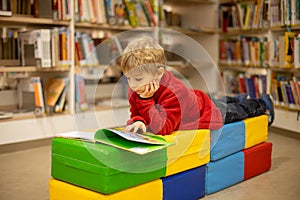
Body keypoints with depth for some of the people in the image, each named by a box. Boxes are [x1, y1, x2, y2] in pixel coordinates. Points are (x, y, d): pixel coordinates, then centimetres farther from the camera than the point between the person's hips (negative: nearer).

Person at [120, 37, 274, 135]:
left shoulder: (173, 92, -47)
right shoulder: (136, 89, -24)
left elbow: (161, 128, -49)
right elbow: (136, 114, -16)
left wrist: (146, 100, -56)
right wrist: (137, 122, -40)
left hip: (212, 112, -6)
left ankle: (261, 104, 49)